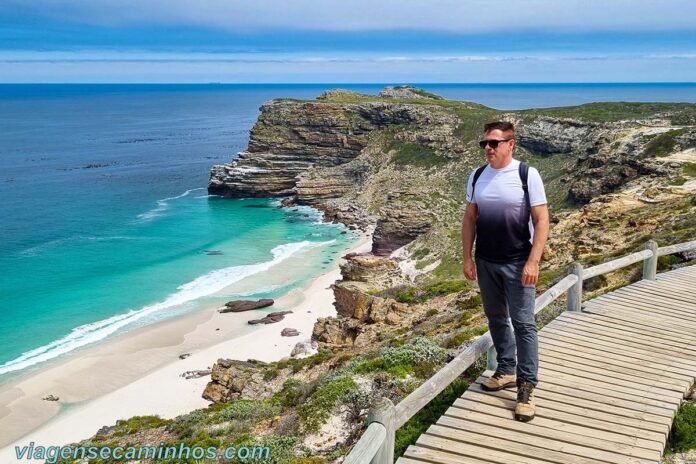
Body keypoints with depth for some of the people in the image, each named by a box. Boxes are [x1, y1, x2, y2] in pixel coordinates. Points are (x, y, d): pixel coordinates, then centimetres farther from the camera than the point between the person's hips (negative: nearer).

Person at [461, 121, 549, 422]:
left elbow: (541, 220, -11)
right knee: (495, 318, 15)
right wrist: (467, 258, 5)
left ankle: (526, 387, 5)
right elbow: (469, 219, 10)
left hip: (517, 263, -5)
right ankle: (506, 370, 31)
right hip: (486, 262, 5)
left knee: (523, 323, -2)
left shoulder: (527, 175, -10)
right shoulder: (477, 177, 4)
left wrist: (533, 262, -16)